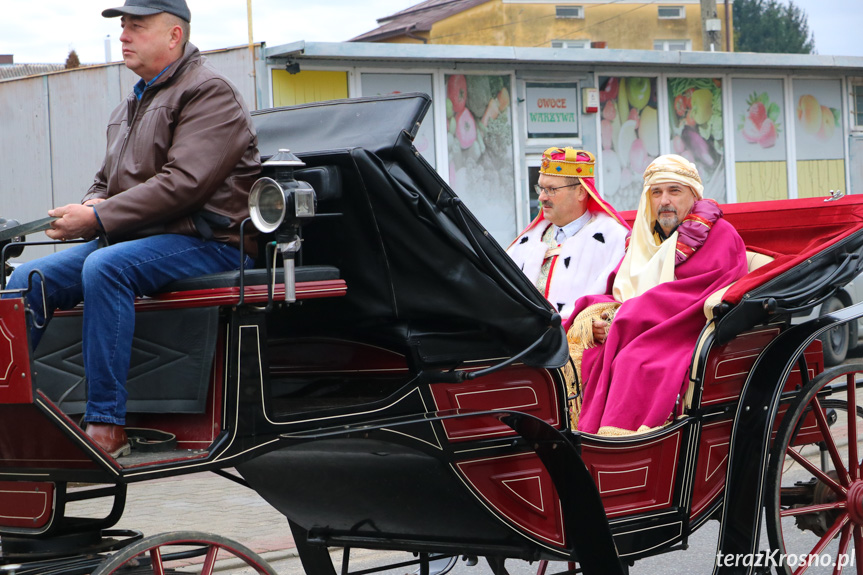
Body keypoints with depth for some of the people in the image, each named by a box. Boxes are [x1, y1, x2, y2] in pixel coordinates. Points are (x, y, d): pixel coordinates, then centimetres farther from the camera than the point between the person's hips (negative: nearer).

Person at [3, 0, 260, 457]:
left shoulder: (209, 93, -7)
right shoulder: (133, 104, 23)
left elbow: (184, 183, -19)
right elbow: (107, 180, 28)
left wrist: (98, 218, -20)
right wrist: (93, 204, 1)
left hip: (205, 242, -9)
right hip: (133, 236, 9)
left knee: (104, 268, -35)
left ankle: (106, 427, -34)